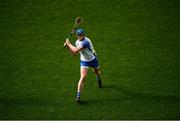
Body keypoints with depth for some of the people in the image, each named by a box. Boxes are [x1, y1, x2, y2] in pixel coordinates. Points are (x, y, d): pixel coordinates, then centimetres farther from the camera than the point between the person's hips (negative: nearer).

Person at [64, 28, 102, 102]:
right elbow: (74, 53, 1)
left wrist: (69, 44, -26)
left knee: (97, 73, 25)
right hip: (84, 61, 3)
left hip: (93, 59, -3)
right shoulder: (77, 42, -8)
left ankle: (99, 80, 64)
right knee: (83, 77, -15)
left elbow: (76, 50, -38)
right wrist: (68, 46, -13)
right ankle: (78, 95, -16)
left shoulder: (86, 42, -33)